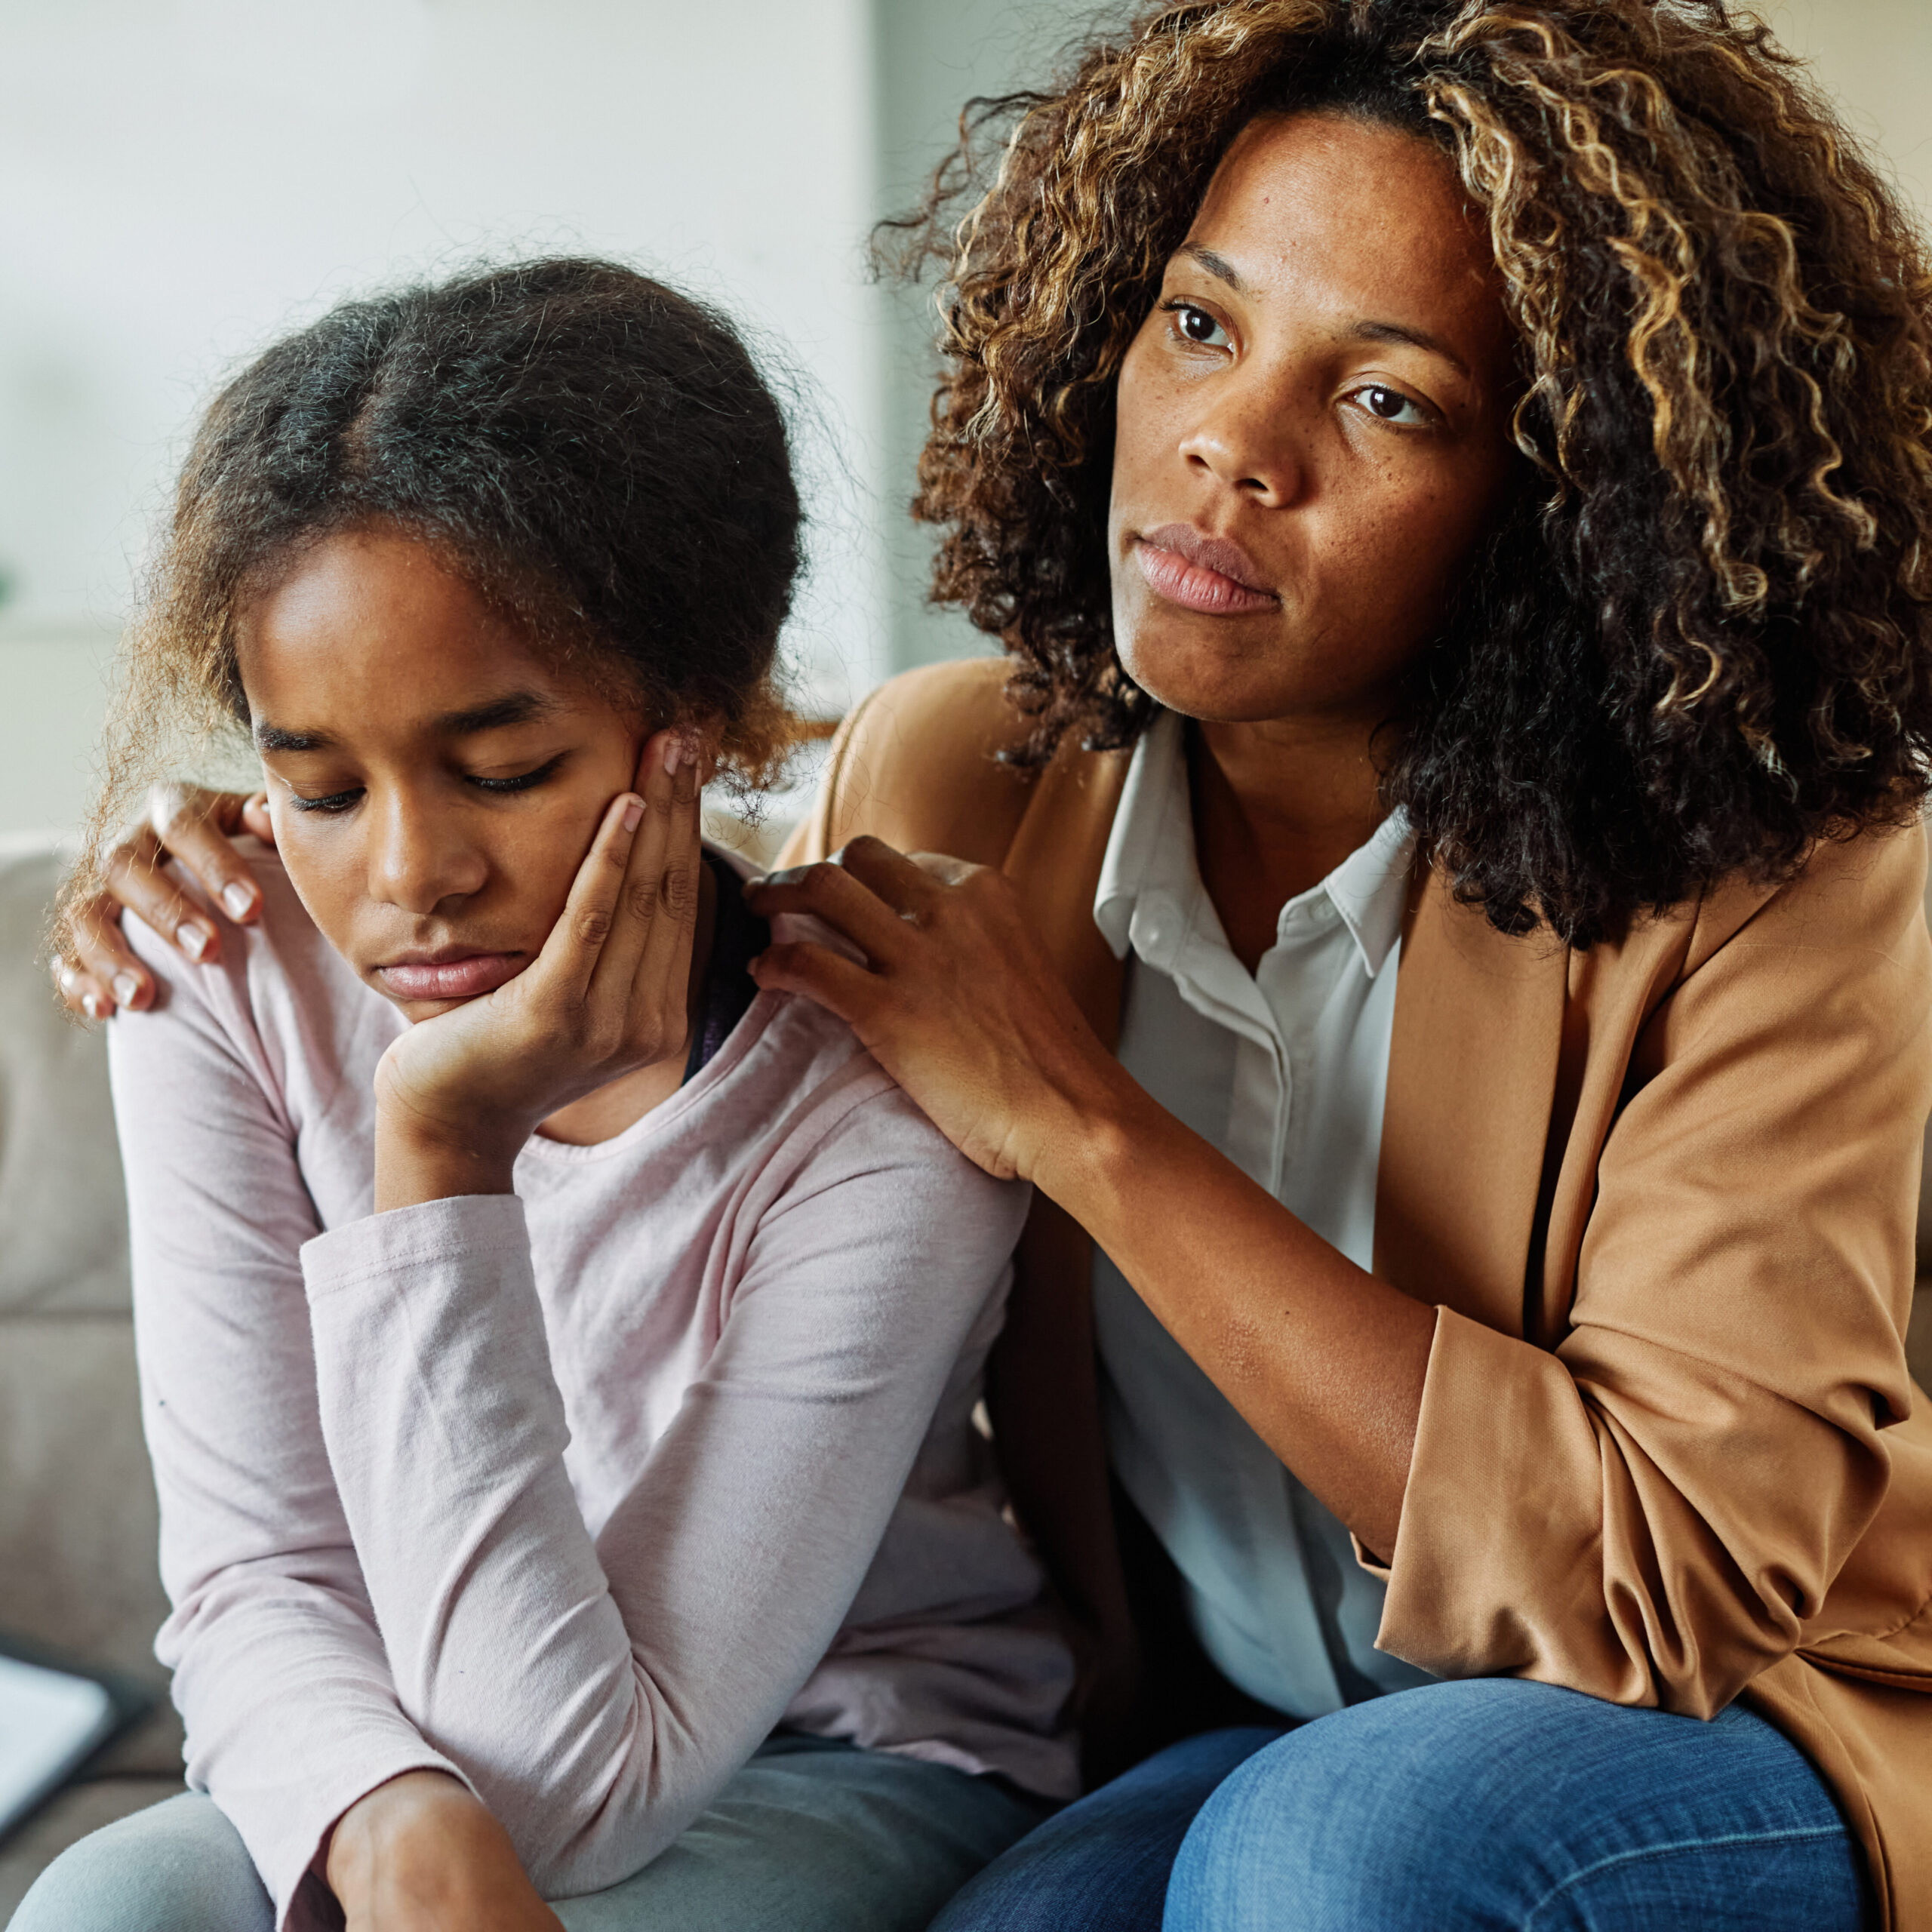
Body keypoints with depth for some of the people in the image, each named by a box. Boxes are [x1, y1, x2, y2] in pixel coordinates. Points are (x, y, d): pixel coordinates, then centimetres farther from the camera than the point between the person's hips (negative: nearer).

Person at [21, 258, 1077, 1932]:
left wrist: (442, 1158, -33)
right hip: (380, 1740, 3)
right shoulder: (225, 975, -14)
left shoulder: (880, 1120, -25)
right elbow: (253, 1575, -11)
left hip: (849, 1769, -3)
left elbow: (573, 1797, -27)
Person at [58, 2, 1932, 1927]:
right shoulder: (948, 780, -7)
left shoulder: (1766, 892, -19)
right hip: (1233, 1737, 2)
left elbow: (1684, 1576, -25)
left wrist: (1081, 1124, -28)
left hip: (1756, 1752, -2)